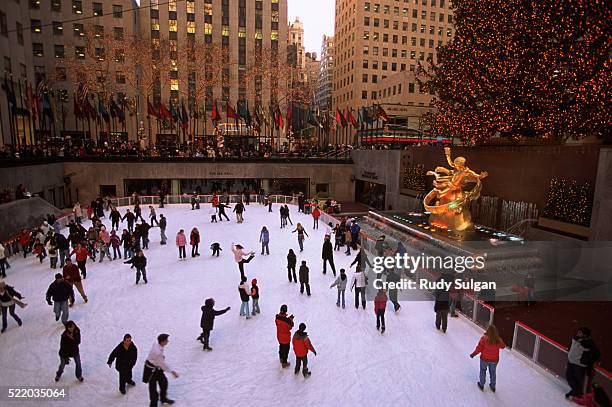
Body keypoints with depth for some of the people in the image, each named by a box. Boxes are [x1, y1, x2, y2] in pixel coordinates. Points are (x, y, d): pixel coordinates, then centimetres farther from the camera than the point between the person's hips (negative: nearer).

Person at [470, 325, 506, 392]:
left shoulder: (484, 339, -26)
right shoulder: (498, 340, -18)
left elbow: (479, 348, -18)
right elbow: (503, 346, 4)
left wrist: (473, 354, -4)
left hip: (485, 359, -2)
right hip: (494, 360, 2)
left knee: (483, 371, 21)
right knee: (492, 372, 24)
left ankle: (481, 385, 35)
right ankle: (493, 386, 41)